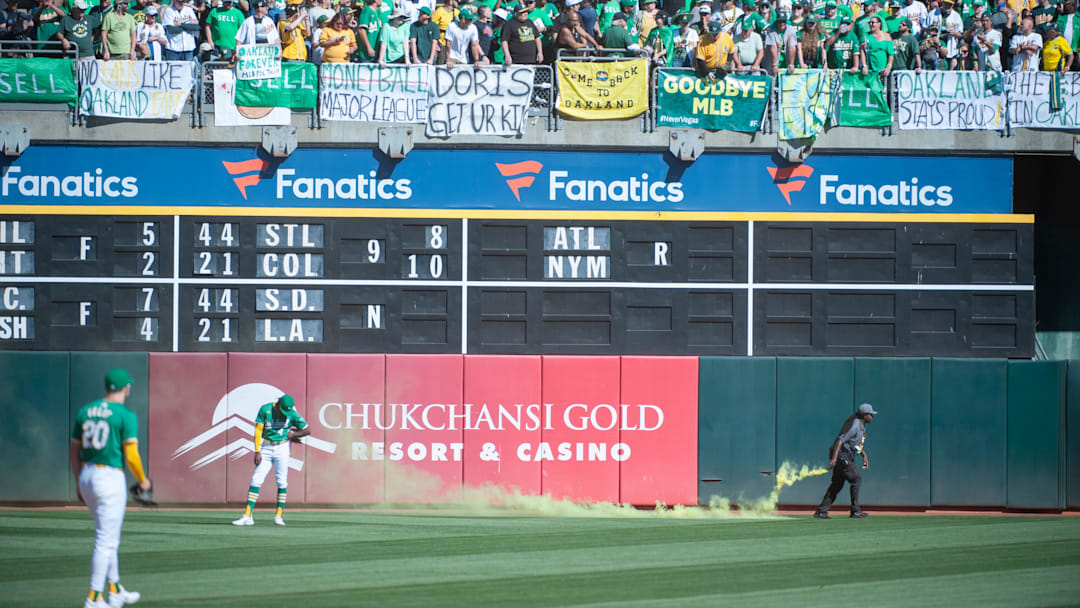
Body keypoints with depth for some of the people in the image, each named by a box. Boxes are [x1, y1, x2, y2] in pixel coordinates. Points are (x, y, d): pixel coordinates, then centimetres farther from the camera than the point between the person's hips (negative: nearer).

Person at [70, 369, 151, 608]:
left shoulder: (85, 411, 10)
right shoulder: (126, 415, -9)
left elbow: (74, 452, 13)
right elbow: (131, 456, -14)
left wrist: (79, 485, 22)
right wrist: (143, 480, 3)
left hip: (86, 478, 7)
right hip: (111, 479, -7)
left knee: (108, 537, 21)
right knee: (106, 541, -4)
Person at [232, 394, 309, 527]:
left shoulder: (292, 414, -7)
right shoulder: (265, 409, -8)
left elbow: (307, 430, 0)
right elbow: (258, 430, -6)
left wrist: (291, 435, -4)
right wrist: (257, 451, -11)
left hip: (282, 448, 0)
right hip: (266, 448, 0)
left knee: (282, 482, -2)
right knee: (256, 480, -4)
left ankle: (278, 516, 8)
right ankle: (247, 516, -5)